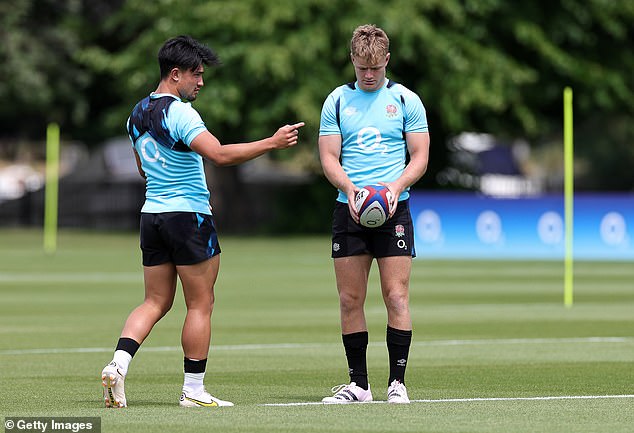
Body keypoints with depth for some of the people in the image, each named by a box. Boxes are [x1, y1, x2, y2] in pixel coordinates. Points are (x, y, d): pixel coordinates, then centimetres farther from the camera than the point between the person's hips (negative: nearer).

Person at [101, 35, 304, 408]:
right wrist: (271, 143, -25)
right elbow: (220, 154, -27)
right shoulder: (179, 112, -16)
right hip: (189, 215, -8)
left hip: (152, 216, 8)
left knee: (156, 302, 11)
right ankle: (194, 391, 3)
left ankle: (118, 365, -7)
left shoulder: (138, 114, 12)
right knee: (201, 304, 1)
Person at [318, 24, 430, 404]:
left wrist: (396, 186, -15)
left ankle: (398, 381, -2)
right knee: (350, 300, 1)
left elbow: (420, 157, 4)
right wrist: (349, 188, -14)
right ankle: (358, 384, 8)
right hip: (348, 211, 2)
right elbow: (329, 158, 6)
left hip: (393, 210, -2)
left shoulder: (406, 100, 5)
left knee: (397, 296, -7)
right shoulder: (337, 101, 9)